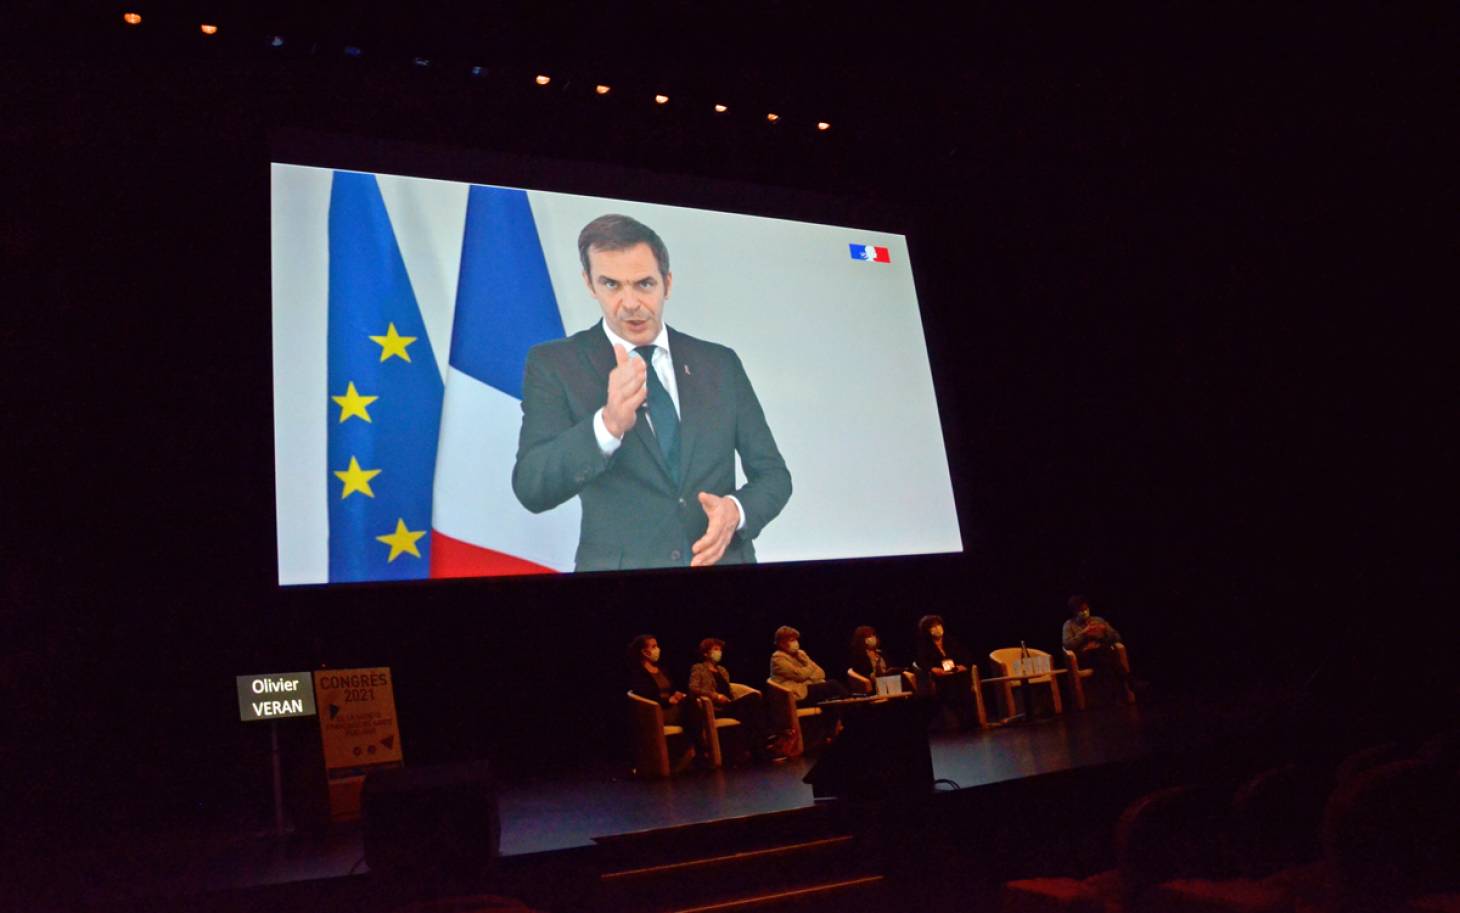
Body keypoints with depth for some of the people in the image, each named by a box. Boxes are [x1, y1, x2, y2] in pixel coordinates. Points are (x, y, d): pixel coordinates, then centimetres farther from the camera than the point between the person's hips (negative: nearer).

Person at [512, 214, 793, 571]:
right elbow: (532, 489, -15)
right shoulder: (553, 364, -4)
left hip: (722, 561, 3)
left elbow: (773, 473, 6)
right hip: (619, 566, -2)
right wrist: (608, 424, -31)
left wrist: (736, 510, -15)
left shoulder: (720, 362, 3)